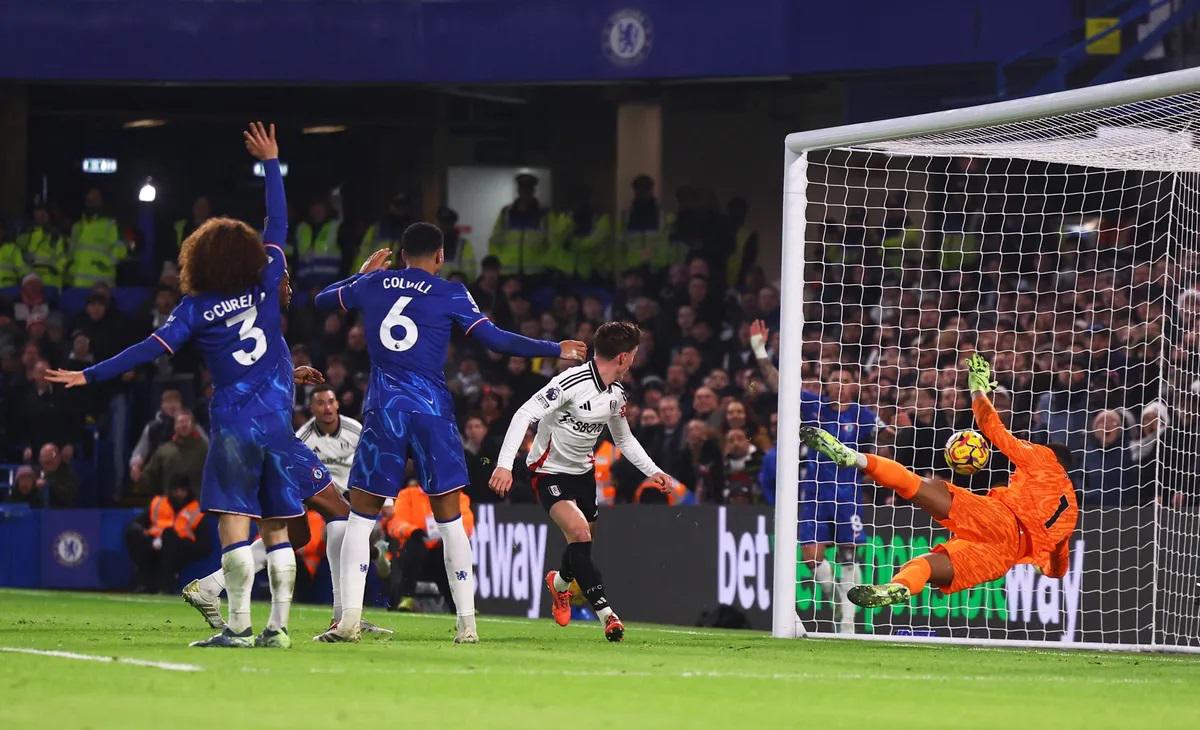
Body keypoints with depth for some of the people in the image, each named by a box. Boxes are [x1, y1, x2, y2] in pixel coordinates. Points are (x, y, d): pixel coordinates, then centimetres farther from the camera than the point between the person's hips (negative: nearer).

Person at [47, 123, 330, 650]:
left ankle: (238, 627, -15)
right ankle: (278, 626, 4)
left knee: (233, 524, -7)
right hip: (278, 422, 4)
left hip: (234, 424, -4)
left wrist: (92, 375, -7)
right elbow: (278, 227, 14)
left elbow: (152, 349, -9)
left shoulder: (197, 309, -3)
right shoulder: (265, 286, 4)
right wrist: (271, 164, 23)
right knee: (276, 528, 7)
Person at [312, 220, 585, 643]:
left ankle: (349, 619, -5)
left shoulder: (371, 285, 9)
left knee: (361, 515, 7)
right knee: (449, 517, 7)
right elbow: (496, 340, -3)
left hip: (383, 408, 1)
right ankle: (467, 623, 4)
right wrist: (556, 350, 6)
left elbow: (321, 300, 26)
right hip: (432, 408, -1)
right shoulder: (449, 294, 2)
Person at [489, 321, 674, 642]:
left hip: (583, 471, 8)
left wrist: (653, 471, 10)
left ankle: (560, 583, 48)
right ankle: (606, 614, -26)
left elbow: (624, 438, 19)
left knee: (584, 542, 13)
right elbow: (524, 414, -27)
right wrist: (504, 464, -35)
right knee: (579, 533, -25)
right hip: (549, 470, -8)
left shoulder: (617, 395, 2)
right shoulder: (573, 382, -25)